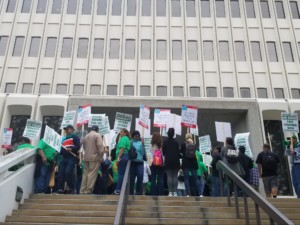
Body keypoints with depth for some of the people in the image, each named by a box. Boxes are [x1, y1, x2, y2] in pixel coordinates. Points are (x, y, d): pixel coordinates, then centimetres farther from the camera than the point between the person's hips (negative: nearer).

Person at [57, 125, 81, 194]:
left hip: (72, 158, -8)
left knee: (68, 172, -19)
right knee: (60, 173, -3)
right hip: (64, 158, 8)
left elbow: (78, 146, -9)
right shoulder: (64, 139, 29)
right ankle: (61, 189, 2)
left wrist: (71, 149, -24)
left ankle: (73, 188, -6)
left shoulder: (74, 137, 4)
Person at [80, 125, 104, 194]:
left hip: (86, 158, 6)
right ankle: (88, 190, -9)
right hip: (94, 158, -6)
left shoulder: (86, 136, 17)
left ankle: (82, 191, 9)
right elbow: (100, 147, -11)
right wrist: (100, 157, -6)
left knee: (85, 174, 9)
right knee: (92, 174, -6)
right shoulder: (97, 135, -3)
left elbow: (84, 147, 18)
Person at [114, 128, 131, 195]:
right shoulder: (127, 139, 21)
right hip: (127, 157, 10)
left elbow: (122, 149, -17)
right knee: (124, 173, 10)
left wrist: (118, 158, -19)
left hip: (123, 157, -10)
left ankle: (119, 189, -8)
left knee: (121, 174, -8)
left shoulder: (123, 139, -7)